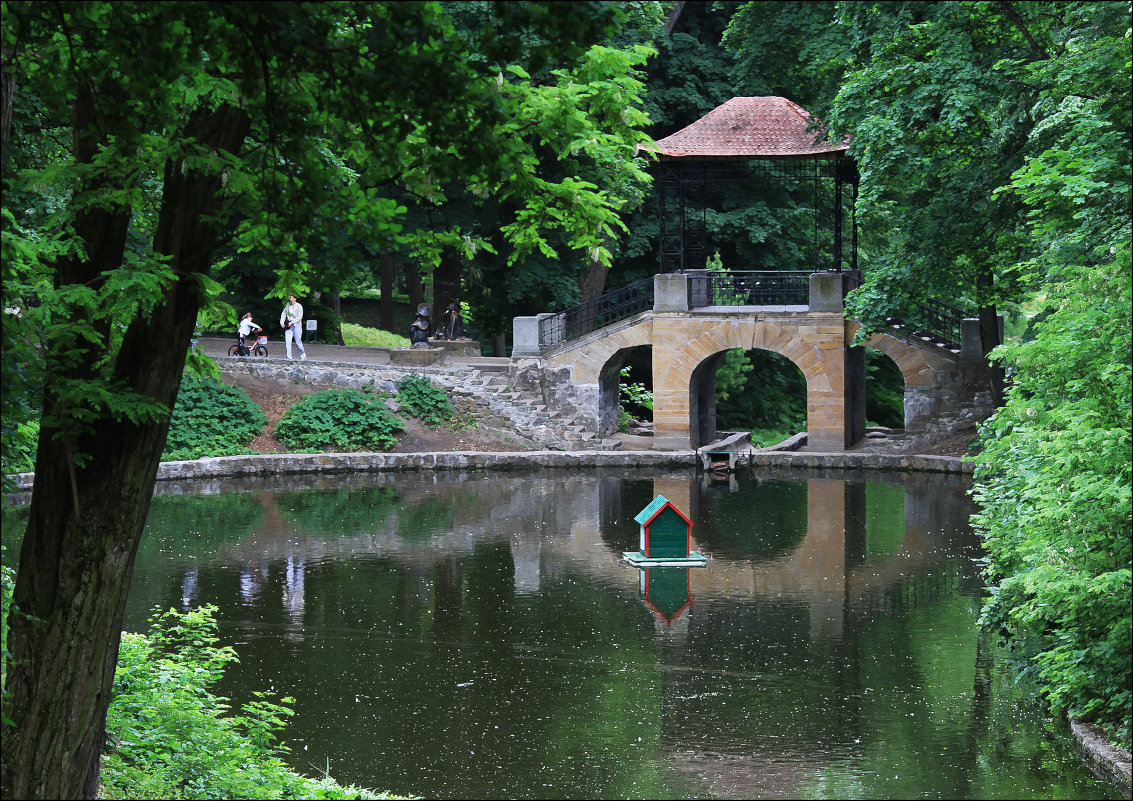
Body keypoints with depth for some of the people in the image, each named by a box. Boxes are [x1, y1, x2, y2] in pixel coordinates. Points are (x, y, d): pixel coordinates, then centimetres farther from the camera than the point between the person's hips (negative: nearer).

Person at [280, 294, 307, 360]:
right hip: (288, 326, 4)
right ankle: (289, 357, -8)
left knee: (298, 343, 0)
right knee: (287, 342, -9)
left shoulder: (298, 306, -4)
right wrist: (282, 322, -2)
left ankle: (302, 355, 21)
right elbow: (284, 314, 13)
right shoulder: (288, 305, 9)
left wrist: (292, 322, -19)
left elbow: (299, 317, -9)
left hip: (297, 326, -4)